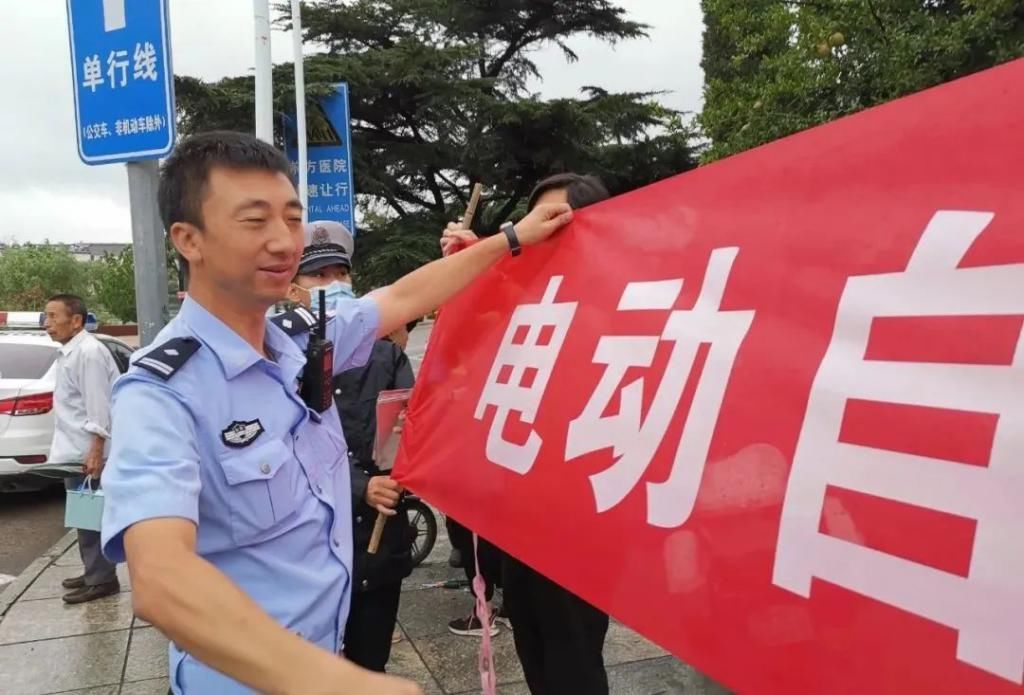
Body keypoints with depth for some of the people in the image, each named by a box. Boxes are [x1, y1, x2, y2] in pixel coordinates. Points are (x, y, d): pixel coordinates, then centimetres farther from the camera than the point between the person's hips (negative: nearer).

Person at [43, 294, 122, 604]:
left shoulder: (89, 351, -15)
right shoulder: (69, 352, 16)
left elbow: (98, 406, -20)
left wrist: (95, 451, -23)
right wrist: (84, 450, 20)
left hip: (87, 452, -10)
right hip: (76, 451, 10)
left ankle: (101, 579, 4)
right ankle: (94, 573, 25)